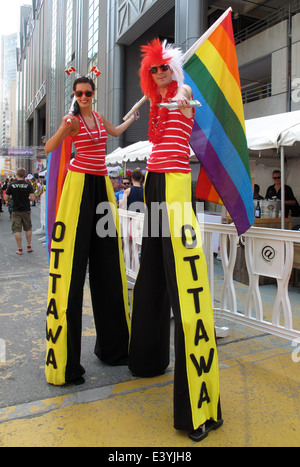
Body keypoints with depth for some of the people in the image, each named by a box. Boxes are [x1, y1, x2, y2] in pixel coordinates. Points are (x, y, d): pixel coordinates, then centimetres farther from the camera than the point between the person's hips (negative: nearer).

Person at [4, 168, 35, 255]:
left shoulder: (11, 185, -6)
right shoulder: (28, 184, -7)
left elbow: (6, 199, -3)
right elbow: (32, 198, -12)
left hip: (16, 211, -1)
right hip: (26, 210, 1)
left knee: (17, 230, 5)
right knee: (28, 228, 17)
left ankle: (20, 249, 6)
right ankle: (29, 247, 21)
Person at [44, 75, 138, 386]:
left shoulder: (99, 117, 19)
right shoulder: (73, 119, 0)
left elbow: (116, 131, 40)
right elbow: (48, 148, -10)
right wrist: (65, 126, -25)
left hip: (102, 185, 7)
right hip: (80, 183, -7)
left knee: (107, 262, 8)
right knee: (72, 261, -10)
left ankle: (112, 344, 21)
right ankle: (65, 360, -2)